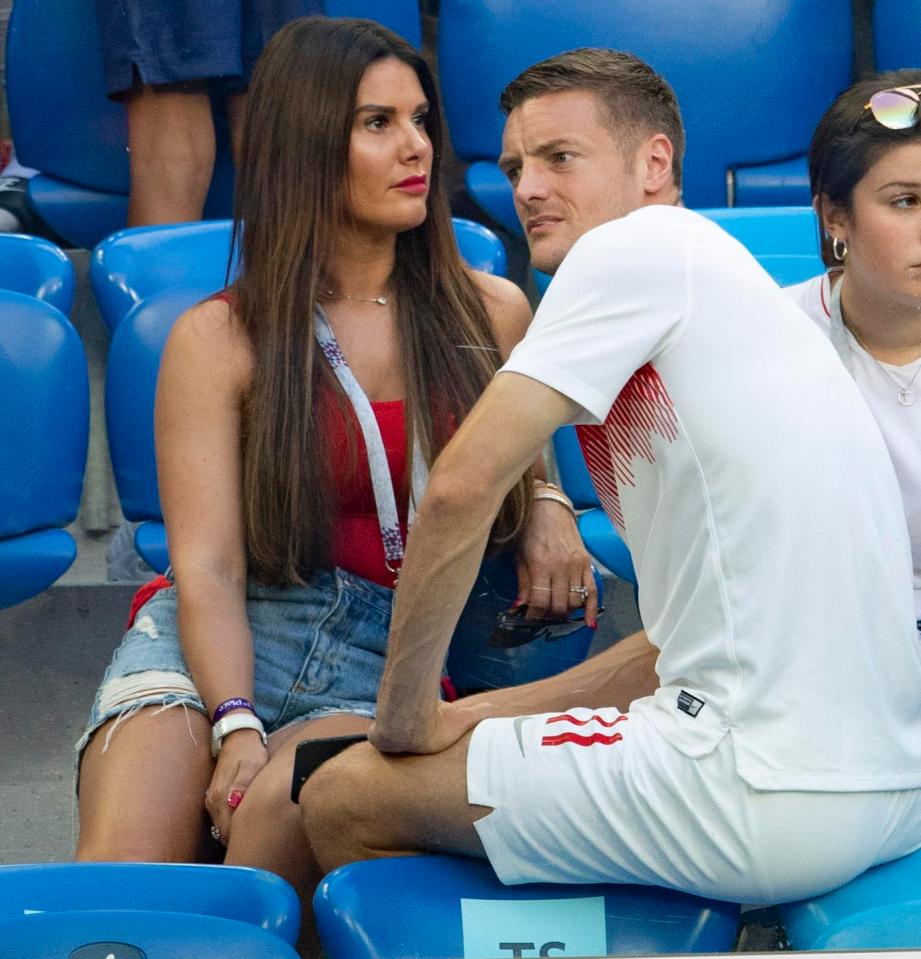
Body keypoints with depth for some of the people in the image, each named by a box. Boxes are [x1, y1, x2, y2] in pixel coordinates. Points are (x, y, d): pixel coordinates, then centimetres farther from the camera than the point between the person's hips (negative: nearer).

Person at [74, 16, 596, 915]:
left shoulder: (491, 315, 12)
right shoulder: (216, 341, 4)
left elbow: (521, 463, 30)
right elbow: (208, 567, -4)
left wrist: (549, 508, 5)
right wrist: (237, 725, -21)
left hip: (390, 666, 1)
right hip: (224, 642, -1)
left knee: (282, 805, -33)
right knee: (123, 859, -30)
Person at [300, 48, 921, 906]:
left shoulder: (640, 244, -7)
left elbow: (461, 488, -14)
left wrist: (406, 715, -1)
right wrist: (489, 713, 17)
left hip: (773, 801, -10)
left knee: (341, 801, 2)